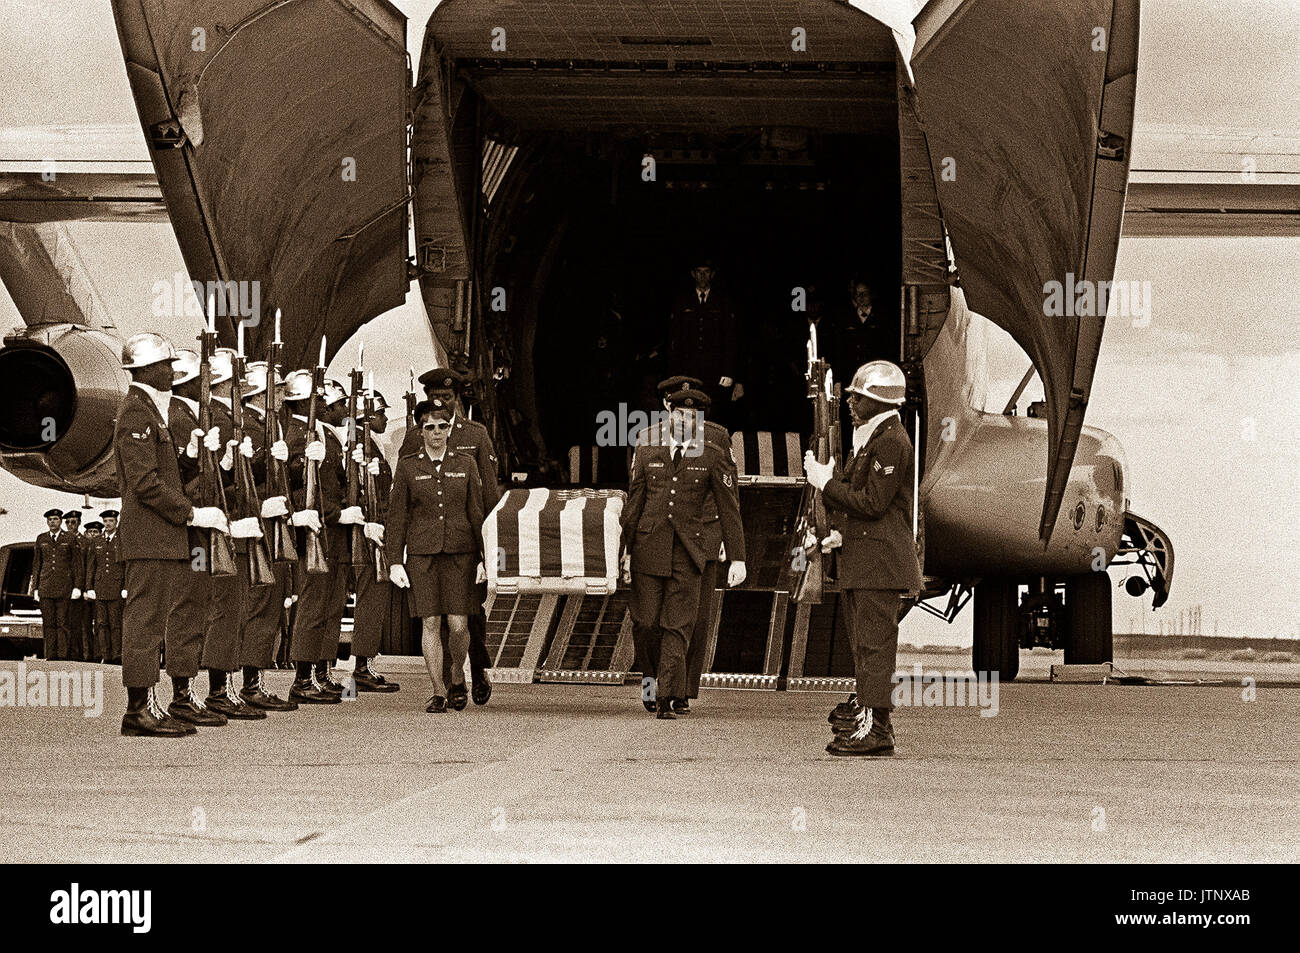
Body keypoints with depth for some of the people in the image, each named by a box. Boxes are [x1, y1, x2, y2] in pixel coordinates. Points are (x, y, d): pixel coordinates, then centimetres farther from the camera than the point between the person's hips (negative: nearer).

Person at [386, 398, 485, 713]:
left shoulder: (465, 464, 7)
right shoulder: (407, 466, 4)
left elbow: (477, 513, 7)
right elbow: (396, 517, 4)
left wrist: (485, 558, 1)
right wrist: (395, 562, -3)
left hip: (460, 553, 0)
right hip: (422, 554, 0)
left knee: (458, 625, -5)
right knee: (431, 623, -3)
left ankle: (457, 678, 21)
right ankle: (438, 691, 4)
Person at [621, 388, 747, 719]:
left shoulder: (711, 459, 4)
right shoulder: (647, 454, 10)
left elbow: (729, 511, 3)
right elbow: (633, 505, 15)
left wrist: (737, 558, -1)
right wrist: (627, 551, 14)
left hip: (687, 554, -2)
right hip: (649, 549, 2)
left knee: (677, 628, -6)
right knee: (646, 623, 1)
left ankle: (665, 700, -7)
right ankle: (654, 676, 26)